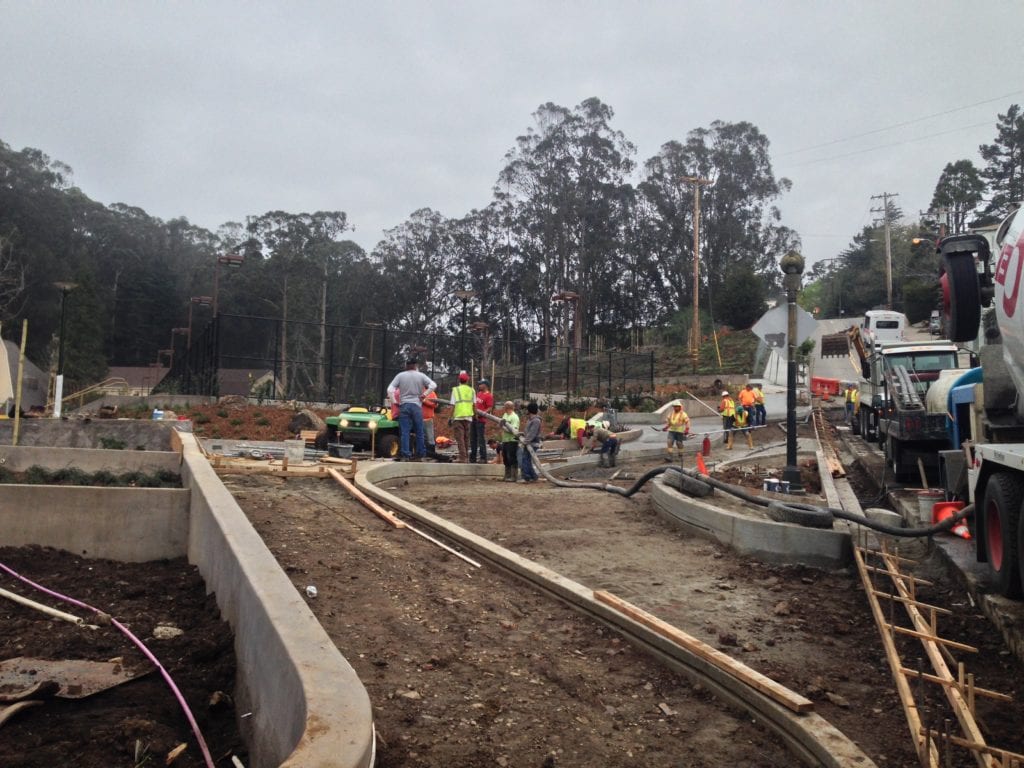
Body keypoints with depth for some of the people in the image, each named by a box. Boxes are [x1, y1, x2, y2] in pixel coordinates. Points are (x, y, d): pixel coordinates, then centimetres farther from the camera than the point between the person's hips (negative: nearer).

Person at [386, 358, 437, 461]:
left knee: (404, 432, 1)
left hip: (404, 405, 0)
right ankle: (420, 455, 10)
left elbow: (390, 389, -2)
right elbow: (433, 385, -7)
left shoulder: (400, 376, 4)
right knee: (419, 431, 7)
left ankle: (405, 455, -4)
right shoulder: (421, 376, 3)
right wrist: (423, 395, -2)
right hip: (416, 405, 0)